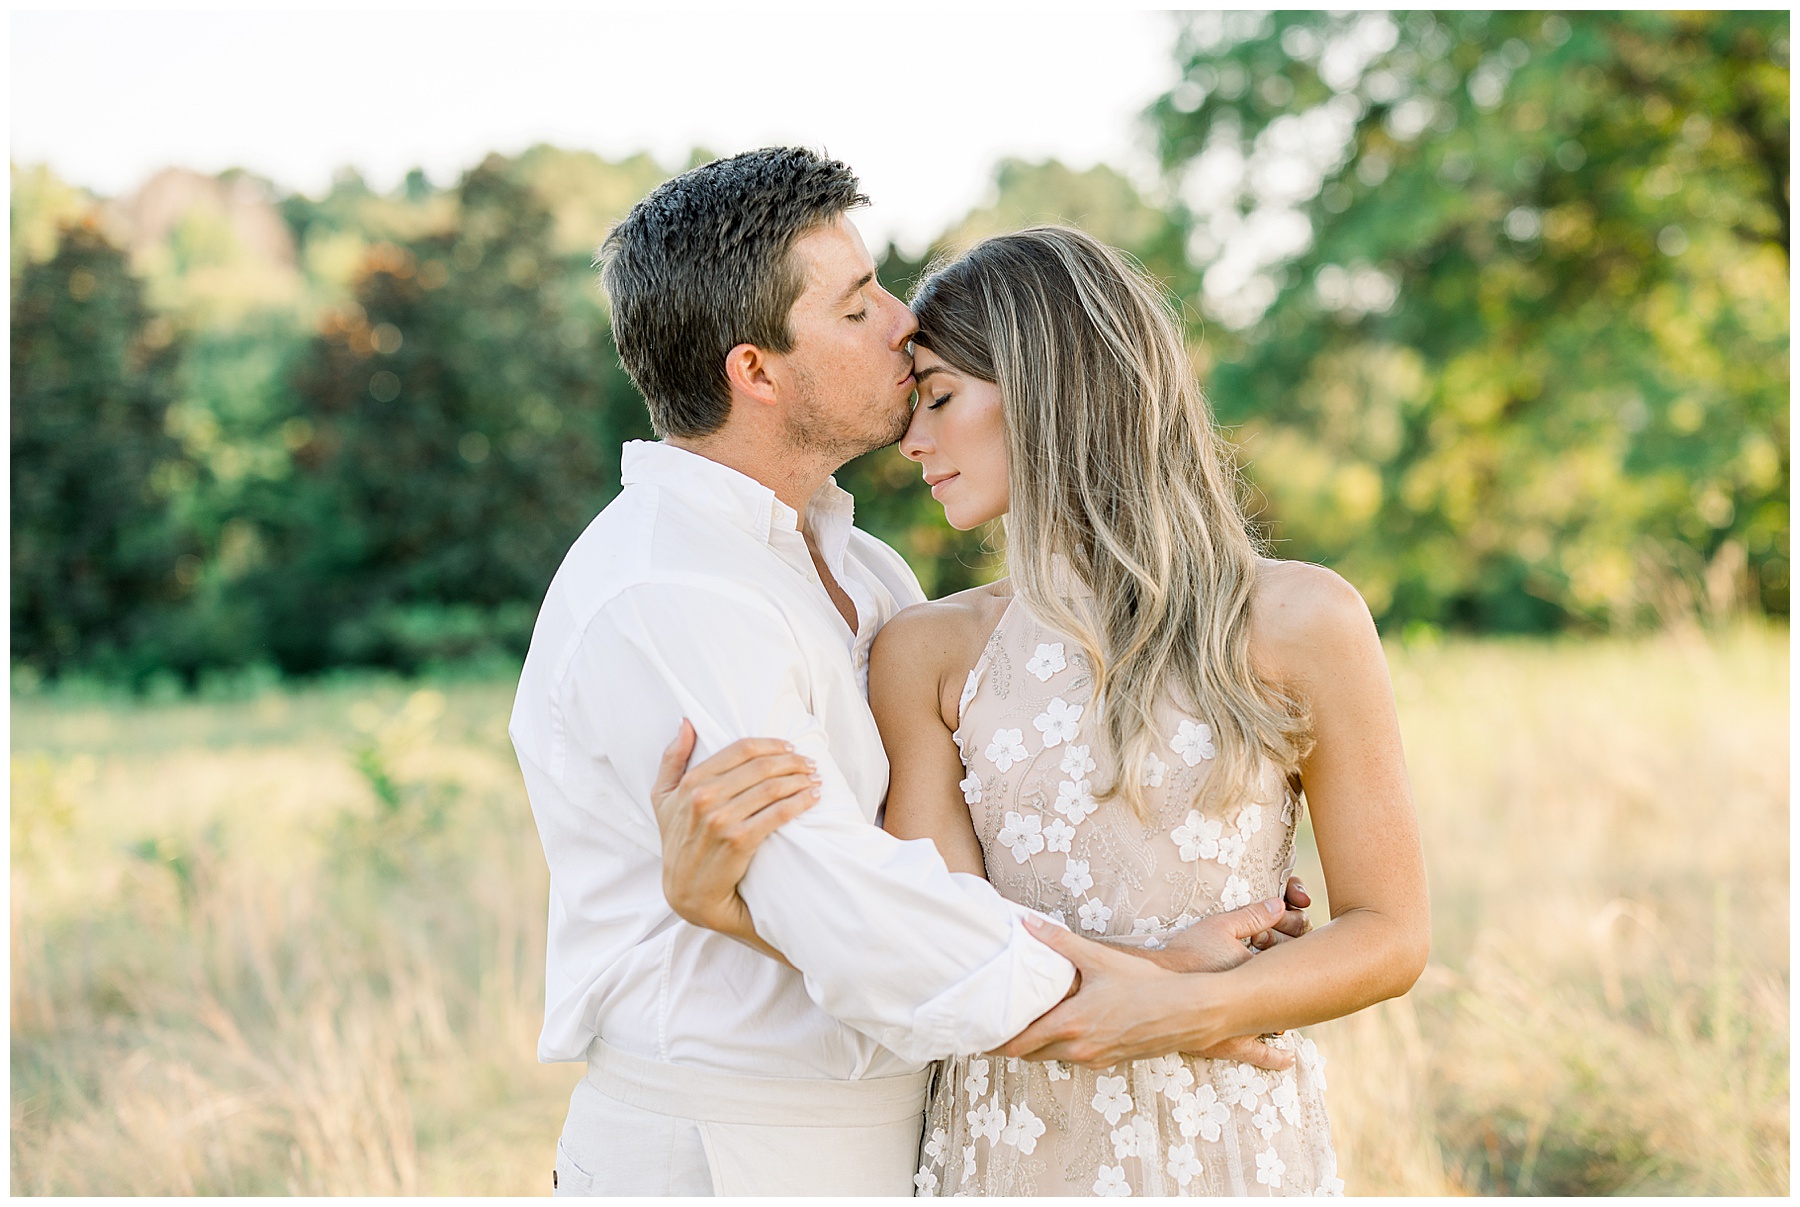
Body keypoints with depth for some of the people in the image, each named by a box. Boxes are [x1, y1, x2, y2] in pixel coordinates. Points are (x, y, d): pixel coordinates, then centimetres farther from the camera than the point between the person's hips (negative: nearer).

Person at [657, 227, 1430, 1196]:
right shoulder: (930, 653, -1)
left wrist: (1191, 1010, -20)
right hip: (1008, 1145, 1)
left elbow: (1391, 935, -5)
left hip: (1232, 1145, -1)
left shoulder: (1299, 622, -6)